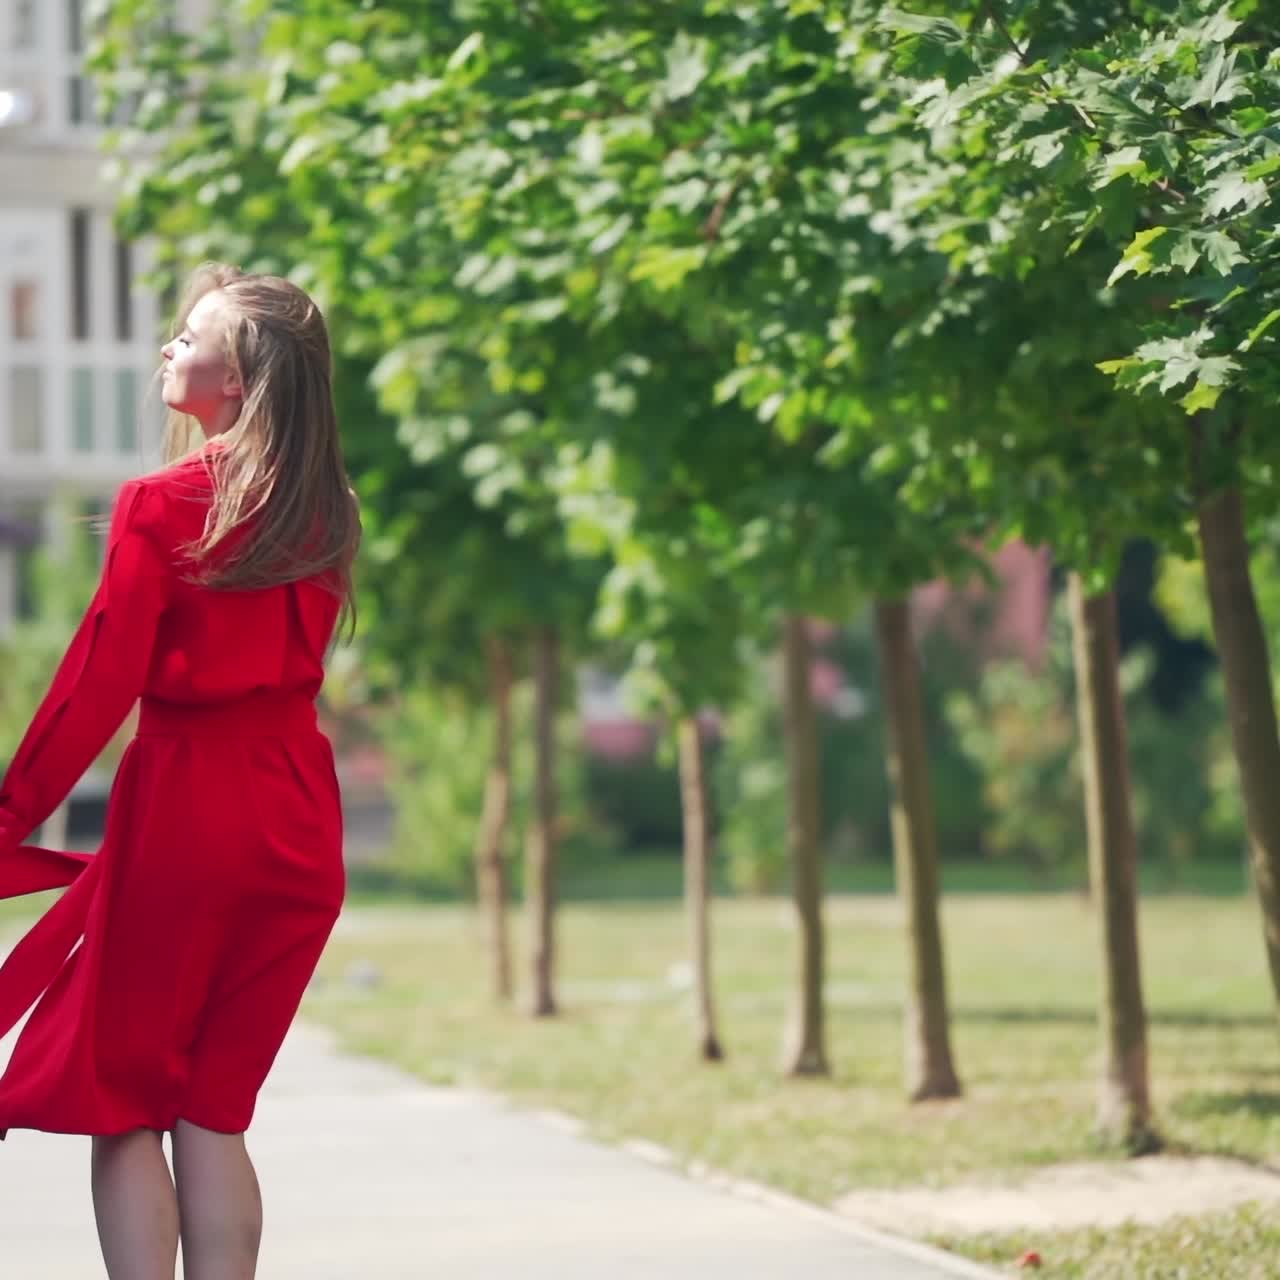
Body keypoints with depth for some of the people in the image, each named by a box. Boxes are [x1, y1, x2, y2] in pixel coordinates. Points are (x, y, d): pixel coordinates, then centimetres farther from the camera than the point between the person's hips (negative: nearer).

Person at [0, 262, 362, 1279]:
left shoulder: (164, 507, -12)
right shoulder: (325, 515, 4)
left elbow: (99, 685, -11)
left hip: (183, 813, -5)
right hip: (298, 826, 5)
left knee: (121, 1102, 4)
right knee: (214, 1112, 12)